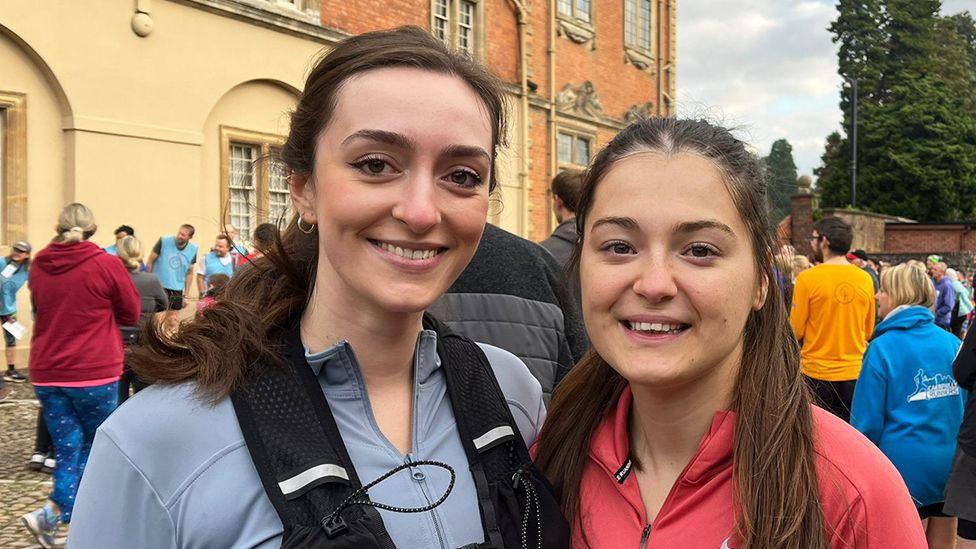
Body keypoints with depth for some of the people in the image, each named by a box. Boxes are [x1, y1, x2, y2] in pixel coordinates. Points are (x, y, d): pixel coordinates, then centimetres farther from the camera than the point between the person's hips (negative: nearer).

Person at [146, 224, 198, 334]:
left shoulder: (193, 250, 0)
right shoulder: (164, 241, -10)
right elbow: (150, 262, -3)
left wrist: (186, 295, 8)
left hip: (177, 290, 4)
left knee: (173, 320, 11)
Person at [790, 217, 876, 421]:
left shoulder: (807, 278, -12)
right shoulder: (865, 279, 0)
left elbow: (796, 332, -7)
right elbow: (868, 331, 11)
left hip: (817, 373, -4)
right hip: (854, 373, 4)